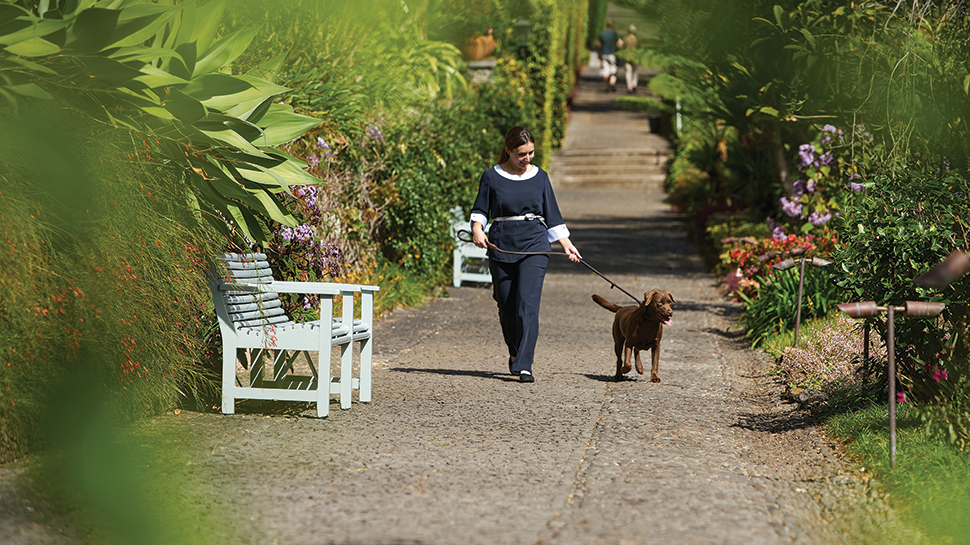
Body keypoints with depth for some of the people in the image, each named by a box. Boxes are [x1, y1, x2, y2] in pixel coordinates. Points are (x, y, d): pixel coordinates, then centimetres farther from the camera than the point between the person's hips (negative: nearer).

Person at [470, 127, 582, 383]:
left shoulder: (539, 177, 8)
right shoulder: (492, 177, 2)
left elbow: (552, 215, 14)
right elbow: (480, 209, 8)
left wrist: (566, 244, 10)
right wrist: (477, 230, -12)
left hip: (534, 245, 0)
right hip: (501, 245, 0)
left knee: (528, 303, -14)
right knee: (506, 305, 8)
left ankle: (524, 365, -17)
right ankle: (515, 352, 35)